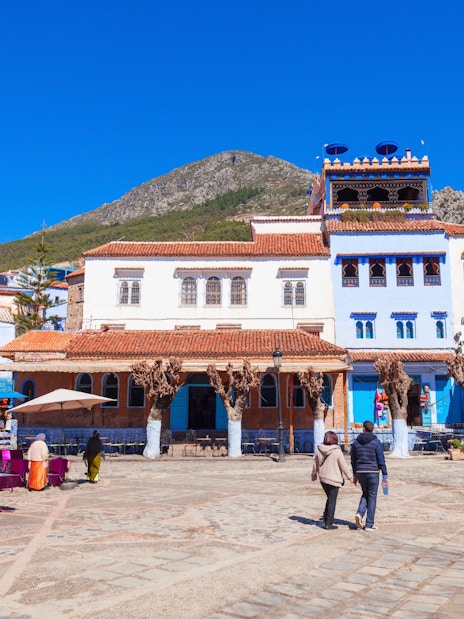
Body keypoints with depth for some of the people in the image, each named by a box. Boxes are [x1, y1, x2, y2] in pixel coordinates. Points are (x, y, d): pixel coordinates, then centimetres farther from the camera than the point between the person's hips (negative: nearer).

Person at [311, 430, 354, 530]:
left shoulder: (320, 450, -1)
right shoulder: (337, 451, -15)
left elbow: (316, 465, 10)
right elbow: (344, 467, -10)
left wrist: (314, 475, 26)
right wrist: (351, 478, 2)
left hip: (323, 479, 5)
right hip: (334, 479, -5)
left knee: (329, 499, 21)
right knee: (332, 501, 5)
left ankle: (326, 520, 22)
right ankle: (328, 523, 9)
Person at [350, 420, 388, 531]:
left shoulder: (356, 442, 4)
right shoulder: (376, 442, -6)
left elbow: (353, 460, 9)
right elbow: (381, 461, -8)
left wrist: (355, 475, 18)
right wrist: (385, 476, -3)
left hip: (360, 472, 3)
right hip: (372, 472, -3)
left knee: (365, 494, 20)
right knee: (372, 497, 6)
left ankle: (360, 514, -3)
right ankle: (369, 525, 9)